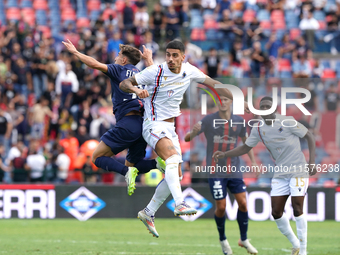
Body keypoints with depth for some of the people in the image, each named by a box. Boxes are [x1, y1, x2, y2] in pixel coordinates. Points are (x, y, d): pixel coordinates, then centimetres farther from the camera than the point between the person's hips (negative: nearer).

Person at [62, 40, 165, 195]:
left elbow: (95, 64, -10)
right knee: (131, 164, 17)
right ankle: (158, 163, -12)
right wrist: (148, 59, 57)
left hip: (127, 122, -7)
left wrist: (75, 52, 2)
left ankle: (127, 171, -25)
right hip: (143, 123, 7)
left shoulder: (119, 70, 3)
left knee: (97, 158, 1)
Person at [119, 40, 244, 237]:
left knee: (175, 175, 4)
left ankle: (148, 213, 17)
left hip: (170, 127, 7)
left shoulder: (189, 71, 0)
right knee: (172, 156, -33)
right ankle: (180, 204, -46)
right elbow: (124, 84, -12)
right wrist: (136, 90, -34)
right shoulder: (155, 72, -14)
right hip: (154, 124, -7)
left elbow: (213, 84, 12)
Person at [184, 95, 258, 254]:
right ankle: (223, 240, 18)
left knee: (243, 203, -3)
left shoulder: (239, 121, 3)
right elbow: (187, 138, -8)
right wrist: (194, 131, -31)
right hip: (216, 171, -3)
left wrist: (253, 161, 11)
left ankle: (244, 240, 14)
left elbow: (245, 141, 19)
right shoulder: (209, 120, -6)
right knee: (221, 207, -4)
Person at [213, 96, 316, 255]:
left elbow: (309, 137, -6)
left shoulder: (287, 122, -13)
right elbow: (245, 148, 12)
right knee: (276, 213, -1)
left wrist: (312, 162, -14)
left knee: (297, 209, -13)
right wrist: (224, 155, -2)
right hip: (280, 173, 6)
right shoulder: (258, 129, 2)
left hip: (298, 171, -6)